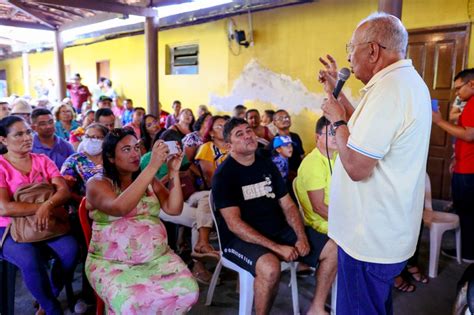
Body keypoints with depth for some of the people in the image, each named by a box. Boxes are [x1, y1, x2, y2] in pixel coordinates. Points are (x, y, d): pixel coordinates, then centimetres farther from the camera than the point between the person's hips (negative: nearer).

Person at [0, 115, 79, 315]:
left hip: (46, 224, 3)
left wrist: (47, 205, -27)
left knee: (70, 249, -24)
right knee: (30, 261, -32)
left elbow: (64, 190, -7)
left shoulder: (42, 160, 7)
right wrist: (40, 207, -17)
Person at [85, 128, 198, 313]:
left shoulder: (149, 181, 12)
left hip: (156, 258, 4)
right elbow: (119, 207, -24)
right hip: (111, 263, -4)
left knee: (187, 291, -19)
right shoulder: (97, 183, -3)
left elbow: (174, 209, 1)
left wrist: (174, 172, -11)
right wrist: (152, 167, -27)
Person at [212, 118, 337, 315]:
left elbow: (288, 205, 10)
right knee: (270, 268, -38)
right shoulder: (224, 175, -10)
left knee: (334, 249, 0)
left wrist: (302, 237, -8)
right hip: (242, 239, -7)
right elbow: (234, 224, -18)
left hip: (280, 230, 7)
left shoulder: (267, 165, 9)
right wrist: (277, 248, -24)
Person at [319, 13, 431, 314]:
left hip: (370, 238, -10)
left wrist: (337, 119, -12)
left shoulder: (389, 88, -25)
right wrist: (335, 92, 17)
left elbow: (356, 167, -27)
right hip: (388, 231, 10)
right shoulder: (409, 81, 10)